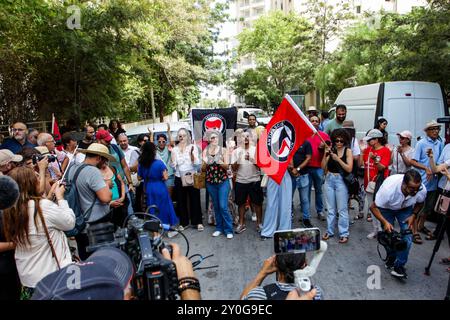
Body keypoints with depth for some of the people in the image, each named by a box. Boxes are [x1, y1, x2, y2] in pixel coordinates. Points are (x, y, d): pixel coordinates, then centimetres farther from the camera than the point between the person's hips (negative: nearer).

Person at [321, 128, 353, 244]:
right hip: (329, 179, 3)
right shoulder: (331, 150, 3)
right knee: (331, 208, 13)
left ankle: (344, 233, 11)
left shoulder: (348, 151, -3)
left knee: (342, 209, 0)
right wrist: (325, 155, -12)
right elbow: (323, 167, 1)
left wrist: (338, 159, -19)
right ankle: (329, 231, 24)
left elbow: (349, 169, -11)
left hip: (341, 180, -3)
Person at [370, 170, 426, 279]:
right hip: (386, 208, -2)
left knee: (407, 234, -12)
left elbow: (420, 203, -4)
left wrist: (413, 215, -18)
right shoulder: (388, 188, -43)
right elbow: (373, 207, -29)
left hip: (406, 209, 2)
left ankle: (399, 266, -2)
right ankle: (391, 257, 31)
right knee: (388, 233, 1)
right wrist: (384, 222, -39)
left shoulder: (422, 189, -31)